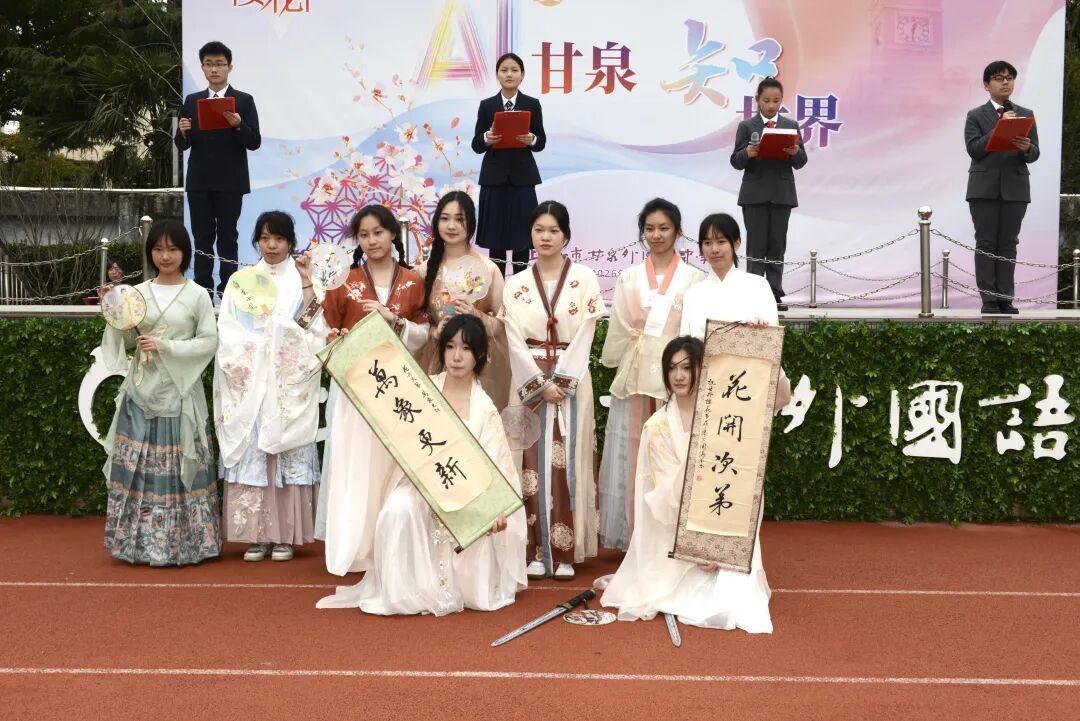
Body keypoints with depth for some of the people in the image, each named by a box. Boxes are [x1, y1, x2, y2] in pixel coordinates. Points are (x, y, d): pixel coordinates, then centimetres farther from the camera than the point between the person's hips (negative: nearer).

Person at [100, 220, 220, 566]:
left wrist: (165, 346, -12)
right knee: (138, 466, 3)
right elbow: (125, 342, 10)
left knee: (180, 465, 0)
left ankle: (182, 540, 8)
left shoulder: (197, 295, 0)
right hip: (142, 391, 3)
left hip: (180, 392, -3)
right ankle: (141, 540, 12)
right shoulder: (138, 293, 7)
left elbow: (210, 342, -5)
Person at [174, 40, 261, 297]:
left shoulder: (244, 101, 1)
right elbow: (182, 145, 8)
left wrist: (238, 126, -23)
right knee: (202, 237, 6)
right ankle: (202, 288, 12)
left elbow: (255, 142, -5)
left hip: (230, 181, -3)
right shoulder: (192, 101, 9)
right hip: (199, 181, 3)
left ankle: (227, 290, 6)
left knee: (227, 237, 2)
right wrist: (183, 132, -15)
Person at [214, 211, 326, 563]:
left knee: (287, 453, -3)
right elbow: (228, 333, 5)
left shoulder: (303, 280, 8)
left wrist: (308, 285, -14)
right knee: (250, 454, -1)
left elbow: (317, 329, -3)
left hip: (289, 386, -1)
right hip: (250, 385, 2)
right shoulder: (241, 281, 12)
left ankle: (285, 534, 3)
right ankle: (256, 533, 4)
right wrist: (245, 360, -9)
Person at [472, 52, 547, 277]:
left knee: (521, 235, 1)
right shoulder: (486, 105, 4)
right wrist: (487, 139, -19)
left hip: (522, 177, 0)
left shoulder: (532, 104, 4)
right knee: (495, 235, 2)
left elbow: (542, 142, 4)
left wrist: (531, 140, -18)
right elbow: (476, 145, 3)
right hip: (494, 177, 0)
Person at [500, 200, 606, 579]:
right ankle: (536, 551, 6)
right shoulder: (516, 284, 6)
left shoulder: (584, 279, 2)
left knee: (566, 463, -2)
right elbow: (515, 341, -1)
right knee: (533, 464, 0)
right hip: (528, 382, 1)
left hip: (572, 381, -1)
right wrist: (540, 384, -11)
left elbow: (584, 336, -4)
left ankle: (565, 551, 4)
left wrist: (560, 381, -12)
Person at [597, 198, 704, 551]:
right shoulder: (629, 278, 10)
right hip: (635, 380, 2)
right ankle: (635, 539, 12)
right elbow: (617, 332, 9)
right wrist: (620, 370, 5)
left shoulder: (694, 279, 2)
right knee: (631, 458, 3)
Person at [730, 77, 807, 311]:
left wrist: (795, 153, -15)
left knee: (777, 245, 3)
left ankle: (775, 294, 7)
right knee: (756, 245, -2)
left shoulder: (791, 126, 11)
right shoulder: (747, 126, 5)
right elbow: (736, 162, -1)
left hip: (782, 194, 2)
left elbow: (800, 162, 7)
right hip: (755, 194, -2)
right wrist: (747, 153, -22)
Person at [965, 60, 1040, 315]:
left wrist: (1027, 148, -18)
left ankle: (1006, 298, 6)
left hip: (1015, 188, 2)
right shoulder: (976, 116, 4)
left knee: (1008, 244, 3)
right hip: (985, 188, -2)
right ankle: (989, 300, 2)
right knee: (986, 244, -1)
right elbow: (974, 149, -9)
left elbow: (1034, 155, 5)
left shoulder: (1026, 115, 11)